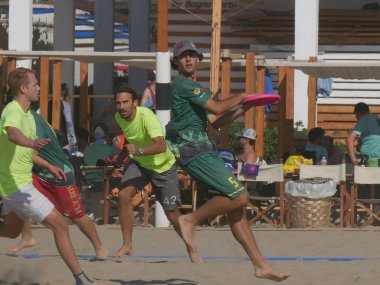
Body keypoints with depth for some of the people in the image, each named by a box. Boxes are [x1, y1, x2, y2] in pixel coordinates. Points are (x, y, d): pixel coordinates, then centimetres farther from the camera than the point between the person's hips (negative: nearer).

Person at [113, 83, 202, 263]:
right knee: (123, 195, -20)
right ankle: (127, 245, -8)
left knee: (172, 214, 0)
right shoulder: (119, 117, -11)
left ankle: (191, 248, 27)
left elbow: (161, 146, -48)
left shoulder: (147, 117, -33)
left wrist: (139, 150, -60)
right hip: (139, 163, 5)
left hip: (163, 166, -5)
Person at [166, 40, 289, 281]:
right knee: (239, 196, -19)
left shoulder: (193, 88, 25)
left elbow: (216, 122, 27)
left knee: (236, 209, 4)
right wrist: (240, 97, 5)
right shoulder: (183, 84, -6)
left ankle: (260, 265, 1)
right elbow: (217, 108, -12)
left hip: (204, 150, 10)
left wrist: (243, 109, 19)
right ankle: (191, 220, -6)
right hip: (194, 150, -10)